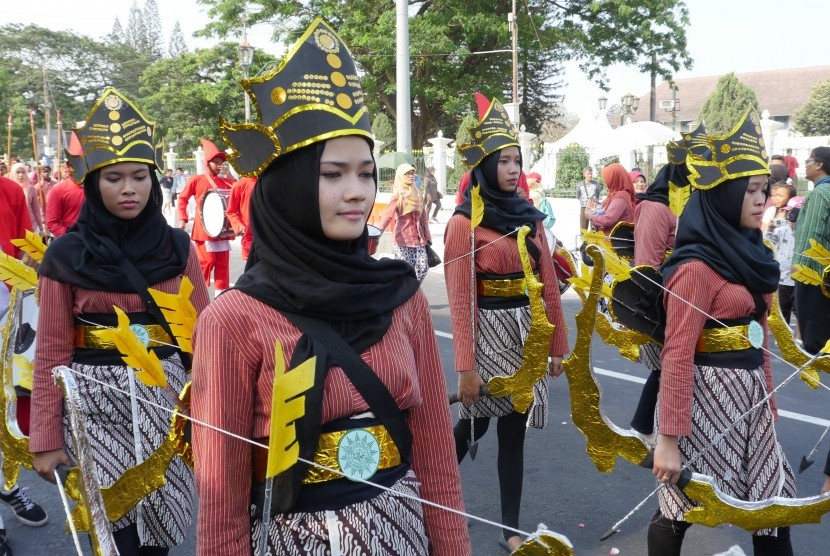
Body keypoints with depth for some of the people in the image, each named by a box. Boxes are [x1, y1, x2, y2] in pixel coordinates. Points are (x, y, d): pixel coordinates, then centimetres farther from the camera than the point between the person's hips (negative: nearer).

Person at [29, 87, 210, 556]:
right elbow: (52, 352, -1)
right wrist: (46, 438, -1)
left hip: (165, 400, 2)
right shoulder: (66, 255, -2)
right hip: (95, 405, -2)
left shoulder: (178, 247, 2)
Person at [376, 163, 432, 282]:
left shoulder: (417, 193, 12)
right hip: (403, 239, -6)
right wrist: (378, 232, -31)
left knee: (423, 268, -1)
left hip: (418, 238, 6)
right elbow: (387, 215, -17)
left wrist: (427, 236, 13)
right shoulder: (398, 195, -6)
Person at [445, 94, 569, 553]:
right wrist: (465, 366, -16)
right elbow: (460, 300, -13)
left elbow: (548, 285, 9)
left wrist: (557, 344, 8)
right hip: (489, 332, -5)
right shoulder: (464, 223, -9)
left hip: (528, 333, 5)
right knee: (476, 421, 5)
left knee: (514, 427, 8)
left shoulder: (529, 217, 8)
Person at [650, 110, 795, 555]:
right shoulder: (696, 266, -17)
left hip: (748, 397, 9)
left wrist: (767, 399, 16)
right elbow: (677, 355, -19)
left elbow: (756, 335, 16)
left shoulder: (746, 253, 11)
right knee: (681, 508, 6)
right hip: (707, 398, -9)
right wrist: (668, 437, -20)